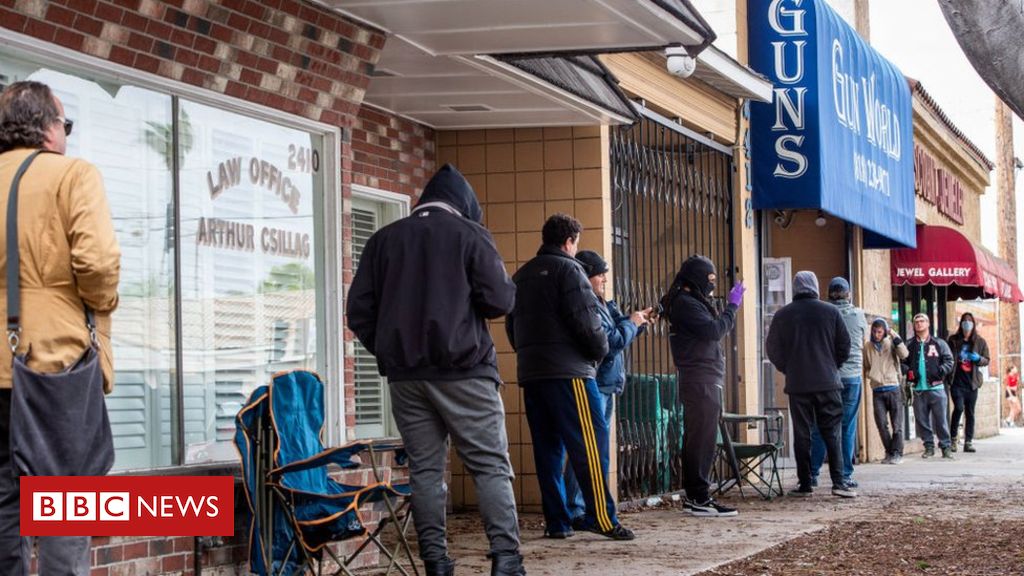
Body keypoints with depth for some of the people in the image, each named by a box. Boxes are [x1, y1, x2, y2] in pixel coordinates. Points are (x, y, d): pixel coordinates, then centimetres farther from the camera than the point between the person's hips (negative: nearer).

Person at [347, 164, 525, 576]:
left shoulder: (384, 239, 11)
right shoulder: (469, 234, 0)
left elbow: (359, 311, 8)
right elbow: (499, 301, -7)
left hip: (405, 374, 4)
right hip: (462, 371, -3)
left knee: (425, 469, 7)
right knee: (491, 465, -2)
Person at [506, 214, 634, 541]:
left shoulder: (521, 275, 18)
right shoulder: (568, 269, -5)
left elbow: (511, 326, 19)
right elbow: (586, 320, -13)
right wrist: (600, 351, 2)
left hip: (530, 372, 8)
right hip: (569, 372, -7)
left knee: (547, 448, 7)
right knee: (590, 442, -8)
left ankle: (556, 522, 5)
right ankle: (600, 516, -15)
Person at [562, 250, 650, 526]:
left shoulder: (601, 305, 16)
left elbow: (617, 337, 22)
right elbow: (611, 342, -20)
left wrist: (637, 320, 7)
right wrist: (631, 323, -4)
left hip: (606, 386, 11)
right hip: (592, 386, -11)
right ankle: (575, 512, -11)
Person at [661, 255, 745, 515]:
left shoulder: (692, 302, 21)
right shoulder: (685, 303, -11)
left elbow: (717, 330, 19)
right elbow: (714, 330, -19)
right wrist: (732, 306, -11)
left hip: (705, 381, 11)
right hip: (701, 381, -11)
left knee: (697, 440, 12)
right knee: (703, 440, -11)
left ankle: (694, 496, 15)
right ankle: (699, 498, -11)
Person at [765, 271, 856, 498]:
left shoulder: (782, 315, 2)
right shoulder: (831, 312, 1)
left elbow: (773, 350, 5)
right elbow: (844, 345, 4)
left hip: (797, 385, 0)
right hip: (828, 383, 0)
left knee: (801, 435, 5)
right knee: (832, 433, 1)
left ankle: (805, 484, 5)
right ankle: (838, 482, -8)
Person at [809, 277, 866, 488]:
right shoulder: (858, 314, 1)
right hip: (852, 375, 0)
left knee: (820, 427, 6)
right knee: (848, 428, 4)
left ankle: (813, 474, 6)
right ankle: (845, 475, 3)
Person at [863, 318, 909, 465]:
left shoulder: (891, 343, 3)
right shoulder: (868, 347, 9)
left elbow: (904, 355, -14)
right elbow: (866, 367, 20)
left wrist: (895, 337, -13)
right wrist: (870, 375, 1)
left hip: (893, 388, -2)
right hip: (877, 391, 2)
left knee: (897, 424, -2)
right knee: (881, 423, -3)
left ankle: (897, 453, 3)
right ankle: (889, 452, 9)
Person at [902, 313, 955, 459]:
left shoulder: (939, 343, 6)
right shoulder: (910, 346, 12)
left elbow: (949, 360, 4)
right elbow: (903, 361, 16)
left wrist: (941, 370, -13)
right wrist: (908, 372, -3)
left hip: (936, 387, -2)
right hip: (918, 389, 3)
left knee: (941, 419, -3)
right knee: (922, 420, 5)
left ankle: (946, 447, 4)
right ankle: (929, 446, 14)